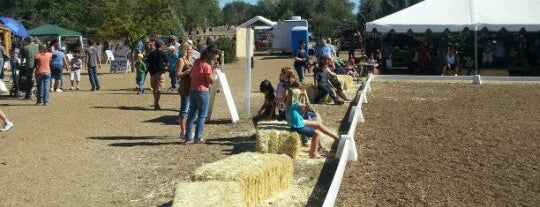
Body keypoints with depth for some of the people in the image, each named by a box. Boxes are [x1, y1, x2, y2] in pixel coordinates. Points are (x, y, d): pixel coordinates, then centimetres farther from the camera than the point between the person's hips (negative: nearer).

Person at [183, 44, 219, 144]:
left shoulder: (197, 62, 8)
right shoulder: (207, 65, -16)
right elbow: (212, 81, -13)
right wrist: (214, 69, -7)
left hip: (192, 90, 8)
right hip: (202, 91, -8)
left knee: (191, 114, 13)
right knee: (202, 115, 1)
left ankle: (188, 136, 17)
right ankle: (198, 137, 3)